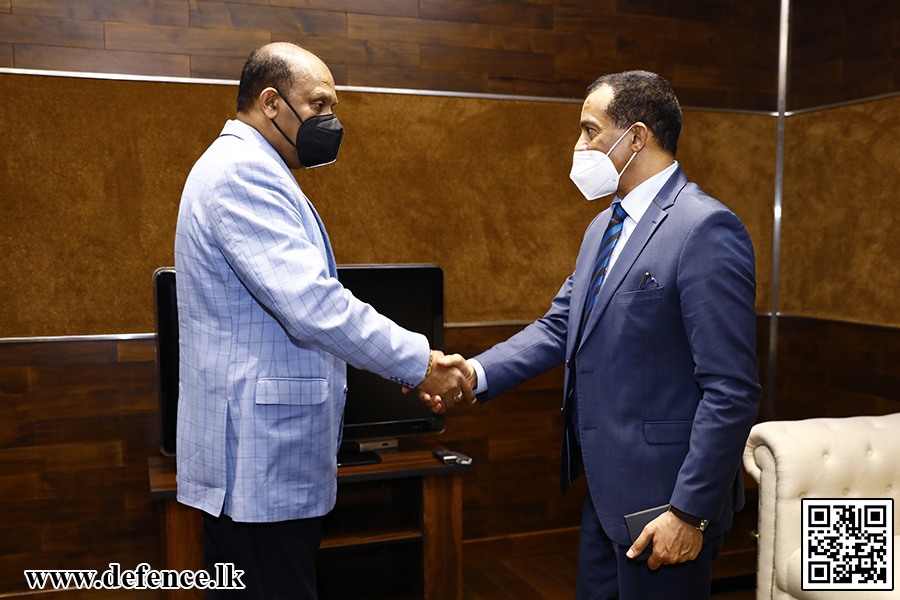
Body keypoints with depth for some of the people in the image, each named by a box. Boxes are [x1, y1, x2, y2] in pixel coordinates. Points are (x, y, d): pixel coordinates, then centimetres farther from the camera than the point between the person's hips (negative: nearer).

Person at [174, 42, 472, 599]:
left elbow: (297, 295, 21)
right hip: (261, 463, -11)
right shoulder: (242, 172, -16)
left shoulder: (245, 169, 19)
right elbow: (312, 304, -25)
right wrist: (419, 362, -17)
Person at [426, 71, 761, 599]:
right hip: (606, 492, 9)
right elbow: (560, 327, 11)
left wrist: (691, 513, -19)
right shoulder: (604, 228, 12)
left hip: (663, 497, -8)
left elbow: (732, 391, -20)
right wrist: (477, 373, -4)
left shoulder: (706, 229, -18)